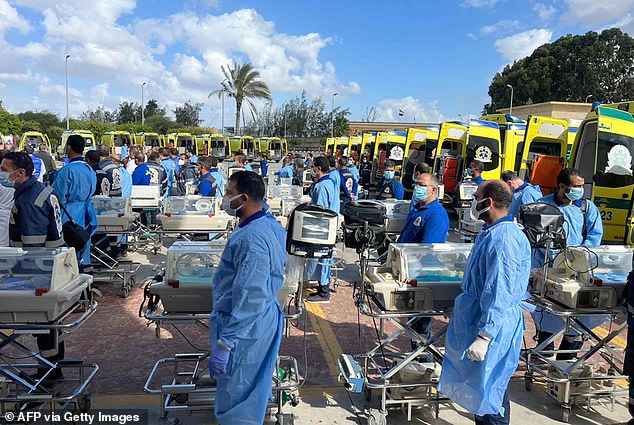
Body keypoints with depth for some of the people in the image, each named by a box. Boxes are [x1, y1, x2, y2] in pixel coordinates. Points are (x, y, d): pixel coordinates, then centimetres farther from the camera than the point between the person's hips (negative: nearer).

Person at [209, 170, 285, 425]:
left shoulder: (251, 239, -29)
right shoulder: (271, 224, 1)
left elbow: (248, 298, -31)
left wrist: (224, 344, -27)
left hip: (246, 326, -10)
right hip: (264, 316, 10)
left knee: (237, 403, 8)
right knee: (252, 387, 27)